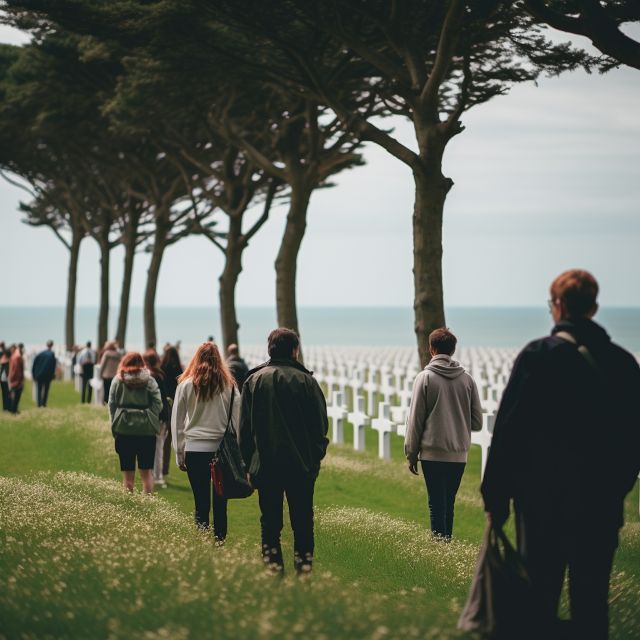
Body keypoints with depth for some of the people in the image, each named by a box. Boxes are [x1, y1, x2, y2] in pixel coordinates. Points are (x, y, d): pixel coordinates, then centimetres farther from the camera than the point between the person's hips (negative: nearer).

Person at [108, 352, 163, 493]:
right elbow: (158, 403, -5)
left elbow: (111, 405, 0)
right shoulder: (149, 381, 1)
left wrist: (114, 428, 4)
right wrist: (152, 423, 5)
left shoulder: (118, 380, 2)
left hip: (124, 430, 0)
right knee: (146, 471, 6)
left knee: (128, 473, 6)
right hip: (146, 430, 0)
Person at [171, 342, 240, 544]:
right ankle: (219, 539, 8)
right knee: (220, 500, 7)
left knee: (201, 501, 1)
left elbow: (176, 422, 5)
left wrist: (179, 454, 12)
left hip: (194, 449, -1)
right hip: (222, 449, 1)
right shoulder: (229, 386, 2)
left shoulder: (186, 385, 1)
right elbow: (237, 420, 3)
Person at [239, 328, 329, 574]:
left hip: (265, 464, 1)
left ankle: (273, 567, 4)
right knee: (302, 520, 5)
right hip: (301, 464, -1)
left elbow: (244, 428, 5)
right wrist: (315, 458, 9)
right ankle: (304, 567, 3)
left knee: (270, 522, 6)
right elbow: (320, 425, -1)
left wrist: (250, 462, 11)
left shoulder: (253, 380, 3)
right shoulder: (306, 380, -3)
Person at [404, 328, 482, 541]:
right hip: (459, 454, 4)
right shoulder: (467, 379, 5)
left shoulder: (425, 377, -6)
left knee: (437, 504, -2)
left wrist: (411, 454, 2)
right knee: (449, 503, 13)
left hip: (433, 453, -4)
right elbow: (477, 422, 7)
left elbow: (415, 420, -4)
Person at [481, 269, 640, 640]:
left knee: (540, 599, 6)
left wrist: (496, 497, -4)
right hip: (602, 502, 3)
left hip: (543, 498, -3)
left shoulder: (538, 356, -10)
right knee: (591, 599, 9)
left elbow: (508, 430, -10)